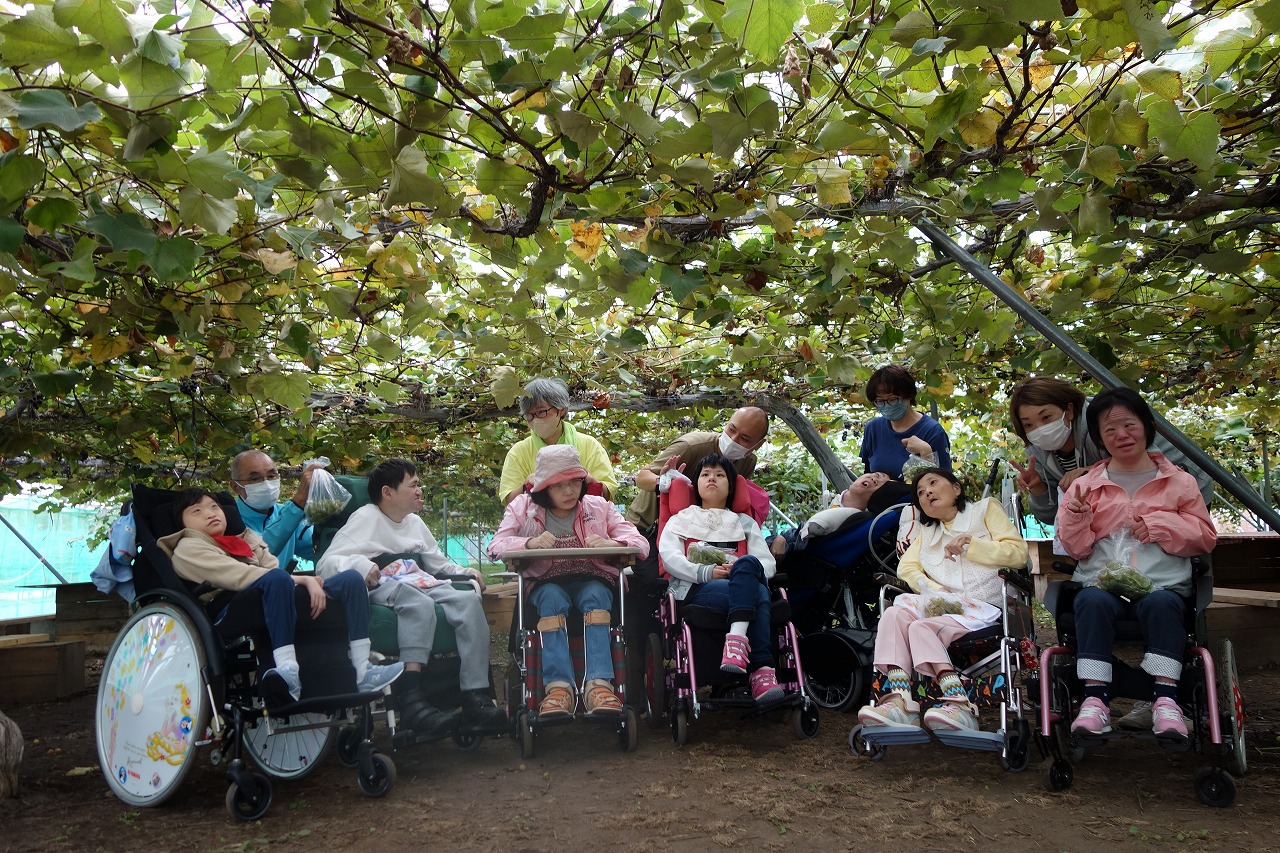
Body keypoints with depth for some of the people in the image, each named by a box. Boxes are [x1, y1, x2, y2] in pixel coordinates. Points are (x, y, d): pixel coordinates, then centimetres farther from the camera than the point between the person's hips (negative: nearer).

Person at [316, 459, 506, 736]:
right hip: (381, 589, -6)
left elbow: (438, 563, 33)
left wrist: (465, 572, 13)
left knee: (468, 599, -24)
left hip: (420, 586, 6)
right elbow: (325, 564, -8)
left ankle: (476, 698, -32)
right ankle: (412, 698, -46)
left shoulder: (415, 522, 24)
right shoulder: (366, 518, 3)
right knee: (419, 603, -39)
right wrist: (359, 564, -28)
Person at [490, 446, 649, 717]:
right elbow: (496, 545, -9)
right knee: (551, 598, -34)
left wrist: (612, 544, -29)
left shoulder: (599, 507, 4)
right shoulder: (523, 508, 5)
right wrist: (530, 543, -30)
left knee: (595, 596, -34)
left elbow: (640, 543, -5)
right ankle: (558, 686, -43)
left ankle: (598, 684, -45)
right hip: (546, 584, 0)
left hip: (592, 581, 0)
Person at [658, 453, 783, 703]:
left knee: (747, 563, -37)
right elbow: (669, 557, 5)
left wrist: (743, 570, -11)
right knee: (758, 595, -34)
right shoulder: (682, 519, 28)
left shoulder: (745, 522, 34)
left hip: (744, 587, 2)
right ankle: (761, 669, -46)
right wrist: (706, 572, -13)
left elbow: (768, 563, 15)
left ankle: (737, 637, -53)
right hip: (696, 589, -2)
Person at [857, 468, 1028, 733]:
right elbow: (906, 567, 15)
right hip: (940, 603, 5)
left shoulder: (985, 508, 18)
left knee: (921, 627, -32)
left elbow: (1018, 553, 4)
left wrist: (971, 545, -7)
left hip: (981, 609, -4)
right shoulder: (927, 532, 33)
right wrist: (934, 591, -5)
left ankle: (959, 706, -44)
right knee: (893, 614, -27)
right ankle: (899, 701, -42)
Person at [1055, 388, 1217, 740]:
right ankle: (1095, 698, -34)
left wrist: (1160, 525, -4)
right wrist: (1076, 516, -8)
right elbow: (1076, 548, 13)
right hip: (1101, 581, 0)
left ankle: (1165, 698, -32)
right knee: (1092, 602, -34)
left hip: (1162, 583, 0)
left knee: (1162, 604, -35)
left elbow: (1206, 537, 13)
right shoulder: (1085, 485, 16)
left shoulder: (1179, 482, 17)